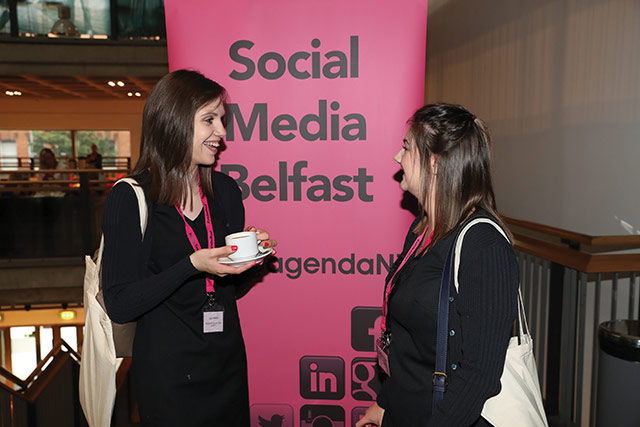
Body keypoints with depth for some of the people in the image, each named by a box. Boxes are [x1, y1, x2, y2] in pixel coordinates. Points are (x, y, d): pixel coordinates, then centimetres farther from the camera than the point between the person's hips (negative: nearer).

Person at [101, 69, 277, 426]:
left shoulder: (225, 189, 1)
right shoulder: (130, 199, -15)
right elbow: (120, 306, -17)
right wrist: (192, 265, -26)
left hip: (228, 360, 5)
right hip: (167, 370, -5)